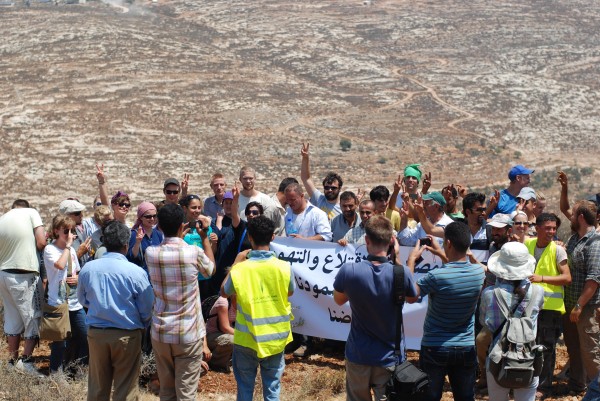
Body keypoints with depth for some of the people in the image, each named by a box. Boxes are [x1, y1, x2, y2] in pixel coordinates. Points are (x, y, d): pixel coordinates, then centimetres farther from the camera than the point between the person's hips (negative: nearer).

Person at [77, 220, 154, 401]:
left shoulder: (88, 268, -5)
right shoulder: (136, 272, -16)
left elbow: (82, 299, 11)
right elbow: (147, 309, -8)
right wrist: (141, 325, 13)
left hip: (96, 333, 3)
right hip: (127, 335, -3)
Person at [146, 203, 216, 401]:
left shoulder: (150, 253, -5)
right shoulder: (194, 253, -13)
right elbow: (210, 270, 11)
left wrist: (177, 236, 22)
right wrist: (204, 235, 15)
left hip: (160, 332, 3)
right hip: (189, 333, -3)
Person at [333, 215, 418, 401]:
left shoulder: (349, 271, -19)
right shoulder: (402, 273, -20)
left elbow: (338, 300, 2)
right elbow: (412, 298, 4)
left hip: (358, 355, 1)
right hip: (390, 357, 0)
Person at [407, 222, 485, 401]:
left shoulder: (437, 276, -26)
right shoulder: (479, 272, -8)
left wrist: (412, 259, -6)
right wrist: (441, 254, 16)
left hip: (435, 348, -4)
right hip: (466, 348, 4)